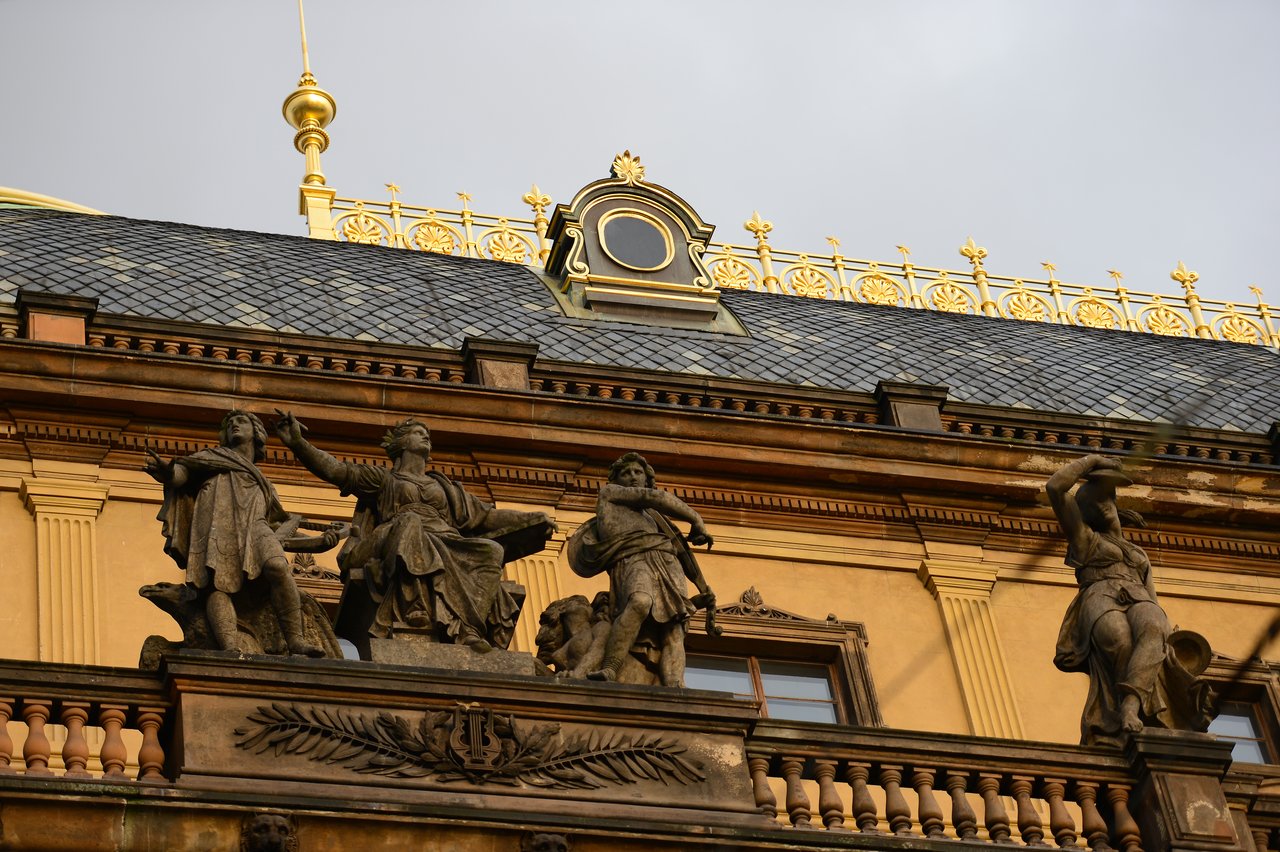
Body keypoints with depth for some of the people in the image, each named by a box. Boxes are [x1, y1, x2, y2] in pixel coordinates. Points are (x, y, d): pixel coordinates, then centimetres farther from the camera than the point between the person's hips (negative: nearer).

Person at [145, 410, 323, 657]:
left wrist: (317, 542, 22)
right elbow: (179, 474, 14)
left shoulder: (263, 486, 41)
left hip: (253, 525, 2)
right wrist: (165, 471, -11)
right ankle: (231, 650, -53)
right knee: (217, 585, -31)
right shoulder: (213, 458, 32)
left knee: (278, 566, -32)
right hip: (217, 525, -2)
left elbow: (281, 525, 37)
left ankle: (295, 640, -40)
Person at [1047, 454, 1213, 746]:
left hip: (1139, 601, 3)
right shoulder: (1082, 537, 27)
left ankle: (1130, 706, -59)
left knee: (1151, 629, -39)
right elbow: (1054, 487, 14)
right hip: (1100, 598, -3)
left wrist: (1170, 643, 9)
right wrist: (1090, 461, 26)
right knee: (1119, 638, -42)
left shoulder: (1139, 555, 39)